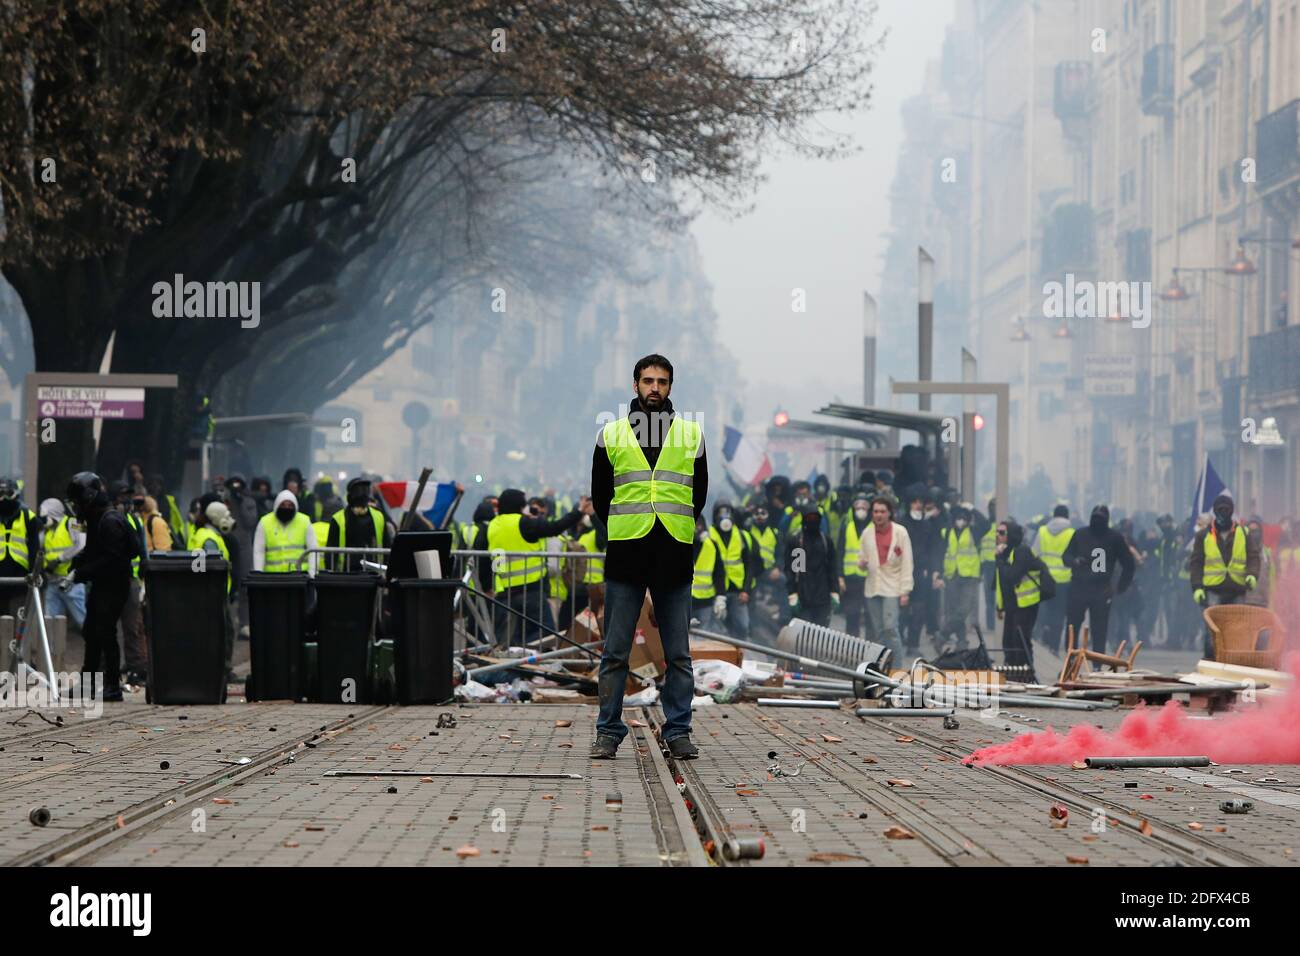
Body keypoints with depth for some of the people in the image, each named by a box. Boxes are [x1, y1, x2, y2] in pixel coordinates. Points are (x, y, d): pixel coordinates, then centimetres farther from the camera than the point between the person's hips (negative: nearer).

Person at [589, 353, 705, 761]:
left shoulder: (691, 435, 10)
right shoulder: (611, 435, 8)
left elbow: (699, 494, 15)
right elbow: (600, 496, 14)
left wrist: (675, 530, 12)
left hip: (674, 559, 1)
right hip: (625, 558, 0)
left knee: (679, 654, 2)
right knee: (615, 652, 0)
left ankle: (678, 731, 8)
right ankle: (608, 731, 6)